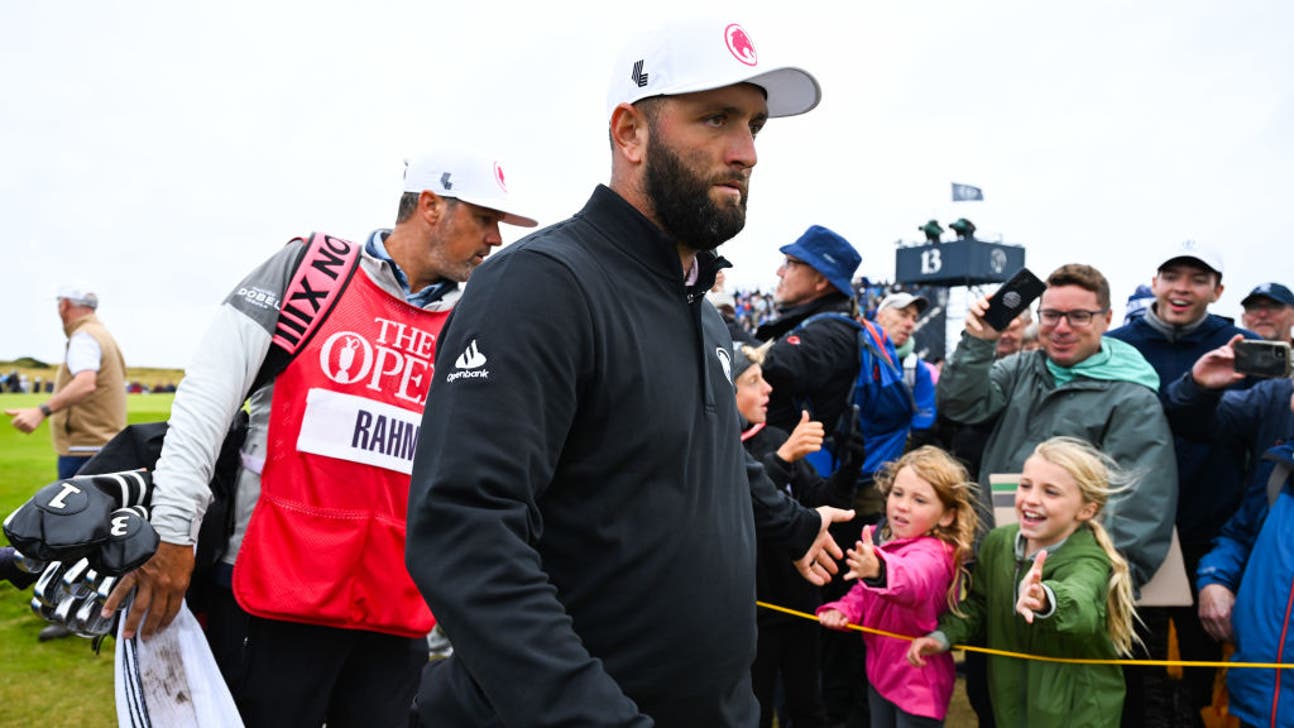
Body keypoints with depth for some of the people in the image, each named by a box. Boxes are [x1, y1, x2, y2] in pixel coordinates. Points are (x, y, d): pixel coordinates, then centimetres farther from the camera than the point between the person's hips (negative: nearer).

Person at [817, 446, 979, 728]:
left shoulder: (931, 555, -27)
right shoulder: (890, 545, 0)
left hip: (917, 681, -8)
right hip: (882, 672, 8)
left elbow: (913, 581, -51)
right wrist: (842, 611, -5)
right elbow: (865, 593, 15)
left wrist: (880, 571, -72)